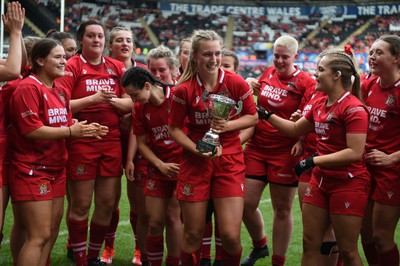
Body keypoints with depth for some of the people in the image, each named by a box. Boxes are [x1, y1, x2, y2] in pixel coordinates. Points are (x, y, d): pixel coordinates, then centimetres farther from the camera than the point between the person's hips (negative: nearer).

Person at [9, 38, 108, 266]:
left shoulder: (62, 91, 13)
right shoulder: (28, 88, -14)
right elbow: (31, 130, -21)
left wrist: (84, 130, -3)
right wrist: (71, 131, -16)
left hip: (56, 170, 9)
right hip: (33, 171, -9)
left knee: (52, 231, 11)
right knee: (40, 235, -9)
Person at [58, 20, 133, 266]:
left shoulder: (117, 67, 10)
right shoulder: (72, 66, -4)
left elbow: (130, 102, 7)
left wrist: (113, 100, -13)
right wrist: (92, 99, -21)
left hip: (112, 142, 4)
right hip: (81, 143, -4)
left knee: (107, 203, 7)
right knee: (81, 205, 1)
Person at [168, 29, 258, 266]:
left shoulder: (236, 83, -7)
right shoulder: (184, 89, -8)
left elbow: (253, 117, 5)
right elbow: (175, 128, 0)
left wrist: (228, 125, -14)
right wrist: (198, 150, -15)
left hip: (230, 160, 0)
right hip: (195, 161, 0)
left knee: (230, 235, -7)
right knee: (193, 233, 5)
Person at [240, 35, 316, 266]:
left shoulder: (305, 83, -8)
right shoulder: (268, 74, 8)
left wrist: (301, 142, -29)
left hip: (285, 152, -5)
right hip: (257, 147, 5)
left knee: (282, 209, 5)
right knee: (246, 203, 4)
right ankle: (259, 245, 32)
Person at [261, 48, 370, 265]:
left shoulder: (353, 108, -17)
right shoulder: (320, 104, 9)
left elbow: (355, 152, -23)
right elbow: (296, 129, 25)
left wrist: (314, 161, -22)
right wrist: (267, 115, 20)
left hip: (348, 184, -8)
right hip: (320, 181, 8)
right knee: (310, 243, 11)